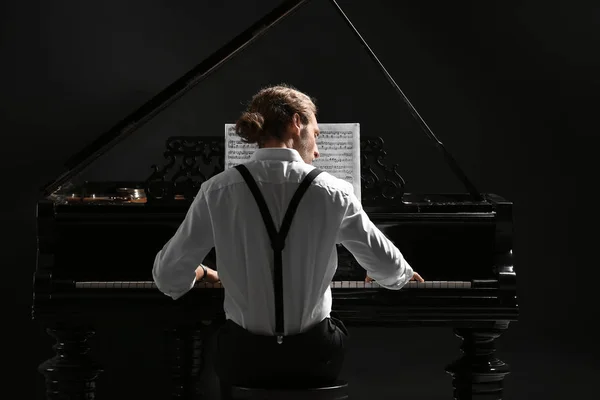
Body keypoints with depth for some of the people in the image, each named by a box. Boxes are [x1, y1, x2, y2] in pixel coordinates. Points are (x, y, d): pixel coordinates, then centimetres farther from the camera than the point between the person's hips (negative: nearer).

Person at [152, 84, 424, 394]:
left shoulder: (219, 191, -7)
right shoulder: (331, 192, -7)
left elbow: (168, 277, -4)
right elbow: (387, 265, 6)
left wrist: (199, 273, 21)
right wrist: (404, 275, 31)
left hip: (245, 358, 0)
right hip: (313, 357, 0)